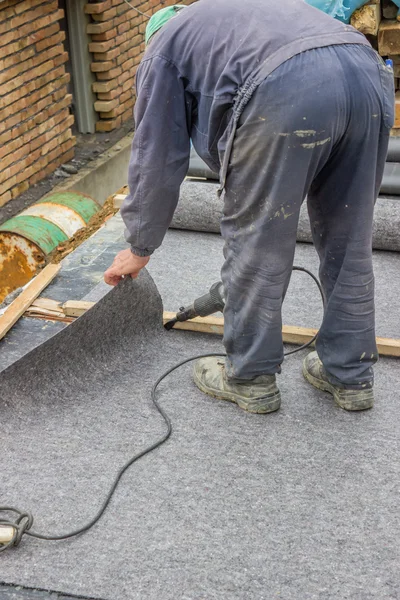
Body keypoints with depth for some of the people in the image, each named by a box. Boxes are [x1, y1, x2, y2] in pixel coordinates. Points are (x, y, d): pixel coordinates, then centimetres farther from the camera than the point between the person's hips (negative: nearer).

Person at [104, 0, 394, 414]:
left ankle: (250, 378, 24)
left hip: (289, 91, -7)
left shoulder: (164, 46, 26)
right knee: (349, 241, 18)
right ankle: (351, 375, 31)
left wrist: (140, 247, 32)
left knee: (255, 240, 11)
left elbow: (156, 158, 22)